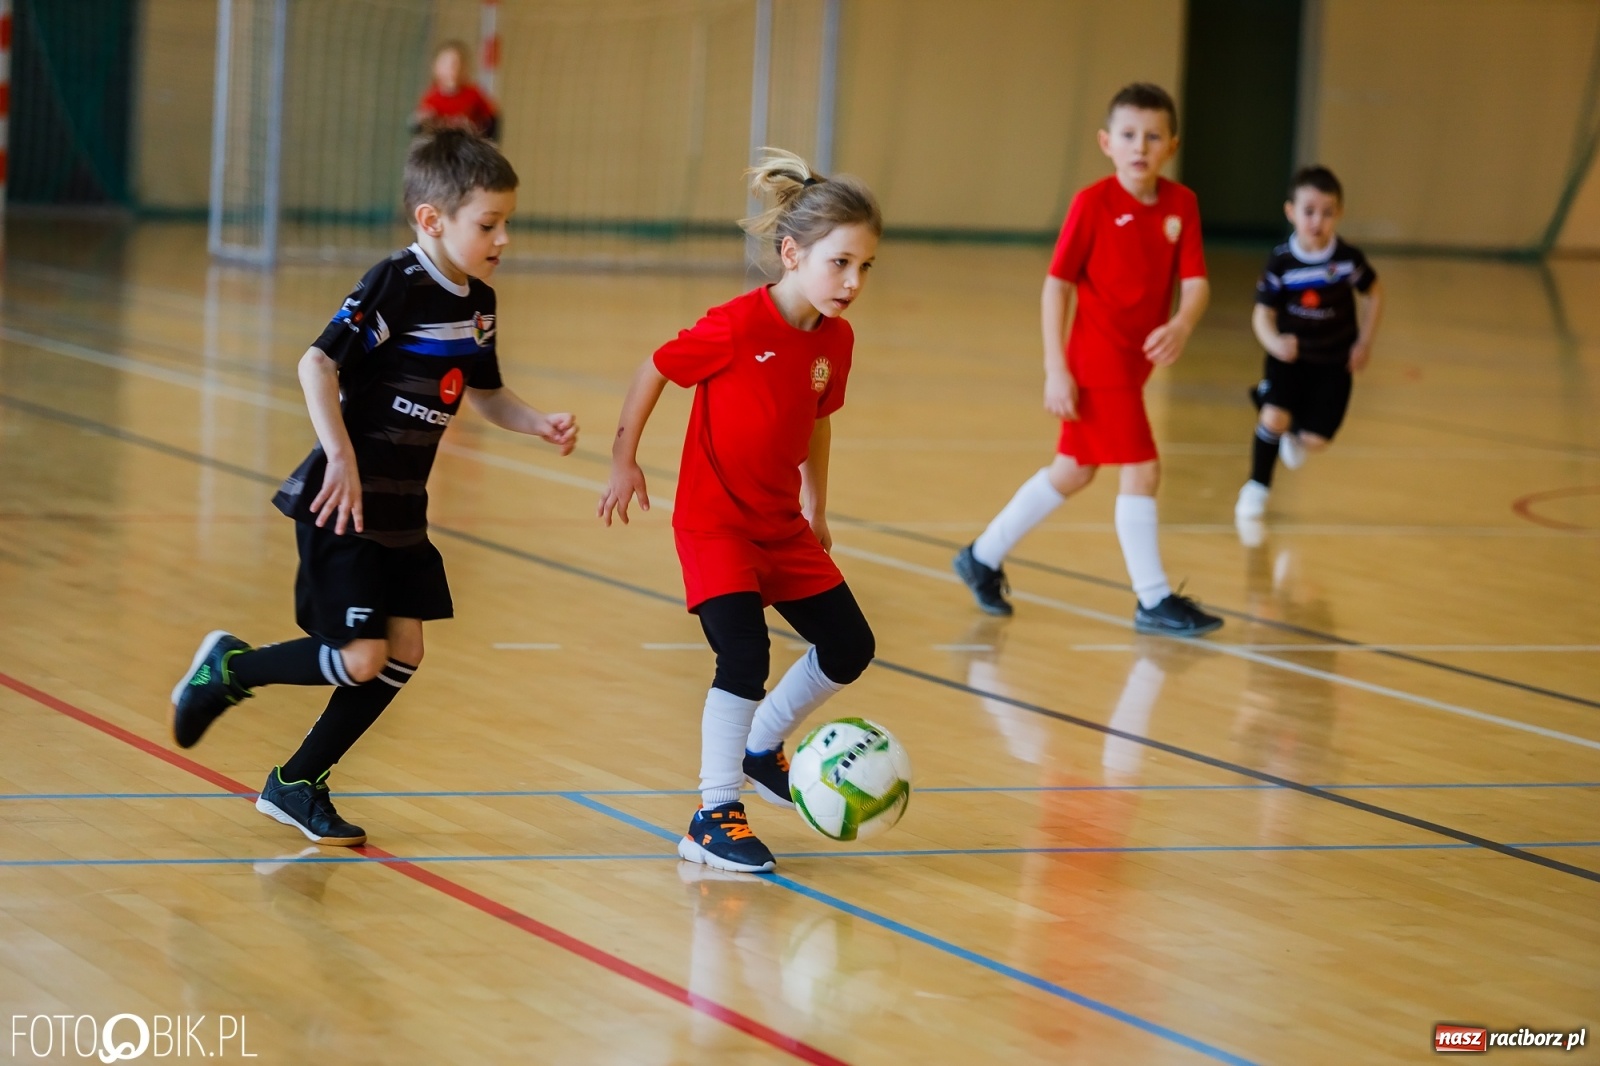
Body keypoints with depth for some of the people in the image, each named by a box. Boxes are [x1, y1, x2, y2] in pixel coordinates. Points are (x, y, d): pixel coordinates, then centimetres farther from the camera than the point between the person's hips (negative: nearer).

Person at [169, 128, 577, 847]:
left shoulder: (478, 303, 7)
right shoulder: (395, 287, -18)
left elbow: (484, 394, 20)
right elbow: (317, 364, -24)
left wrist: (539, 426, 3)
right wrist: (341, 457, -29)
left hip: (402, 511, 8)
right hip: (344, 506, -8)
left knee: (402, 654, 5)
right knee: (360, 659, -12)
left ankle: (297, 786, 17)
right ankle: (226, 668, 13)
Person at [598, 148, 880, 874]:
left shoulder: (835, 340, -3)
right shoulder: (736, 328, -23)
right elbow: (654, 371, -11)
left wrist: (815, 506, 21)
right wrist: (624, 461, -5)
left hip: (782, 525, 7)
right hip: (714, 521, -7)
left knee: (849, 648, 9)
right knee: (745, 658, -18)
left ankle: (762, 745, 32)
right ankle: (713, 816, -7)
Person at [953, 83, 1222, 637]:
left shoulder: (1181, 205, -1)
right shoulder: (1093, 203, -13)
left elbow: (1195, 282, -5)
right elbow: (1056, 285, -11)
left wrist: (1181, 326, -27)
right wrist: (1055, 368, -15)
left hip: (1133, 361, 6)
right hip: (1097, 359, -6)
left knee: (1073, 472, 17)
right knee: (1142, 471, -9)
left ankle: (984, 557, 32)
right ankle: (1153, 601, -1)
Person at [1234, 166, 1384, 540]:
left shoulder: (1348, 258, -15)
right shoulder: (1281, 262, -19)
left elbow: (1373, 293, 3)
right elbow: (1263, 313, -15)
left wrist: (1365, 342, -1)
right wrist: (1274, 342, -36)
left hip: (1333, 361, 1)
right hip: (1290, 355, -1)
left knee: (1316, 440, -3)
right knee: (1274, 416, -23)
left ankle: (1296, 433, 37)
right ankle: (1256, 491, -3)